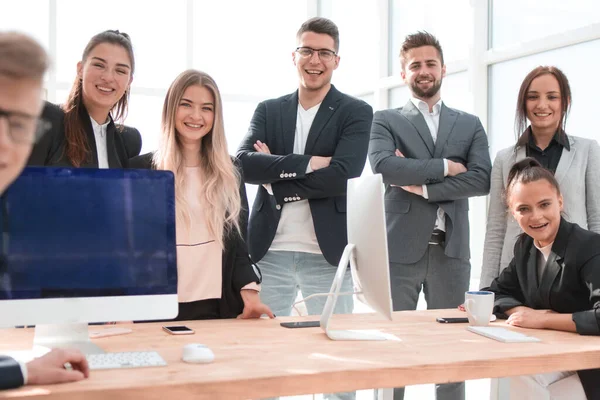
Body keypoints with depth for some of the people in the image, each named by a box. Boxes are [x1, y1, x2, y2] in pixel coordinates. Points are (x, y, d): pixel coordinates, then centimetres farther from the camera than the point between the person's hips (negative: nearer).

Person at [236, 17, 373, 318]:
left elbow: (342, 177, -14)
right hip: (269, 251, 2)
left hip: (327, 253, -2)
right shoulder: (268, 110, 10)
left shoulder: (356, 112, 1)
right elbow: (243, 164, -6)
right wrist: (307, 163, -16)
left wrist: (275, 183, -8)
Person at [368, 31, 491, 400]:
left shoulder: (470, 125, 13)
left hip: (451, 249, 2)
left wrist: (422, 186, -9)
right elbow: (384, 166, -13)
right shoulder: (386, 121, 7)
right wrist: (444, 166, -9)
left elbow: (482, 180, -2)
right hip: (400, 248, -2)